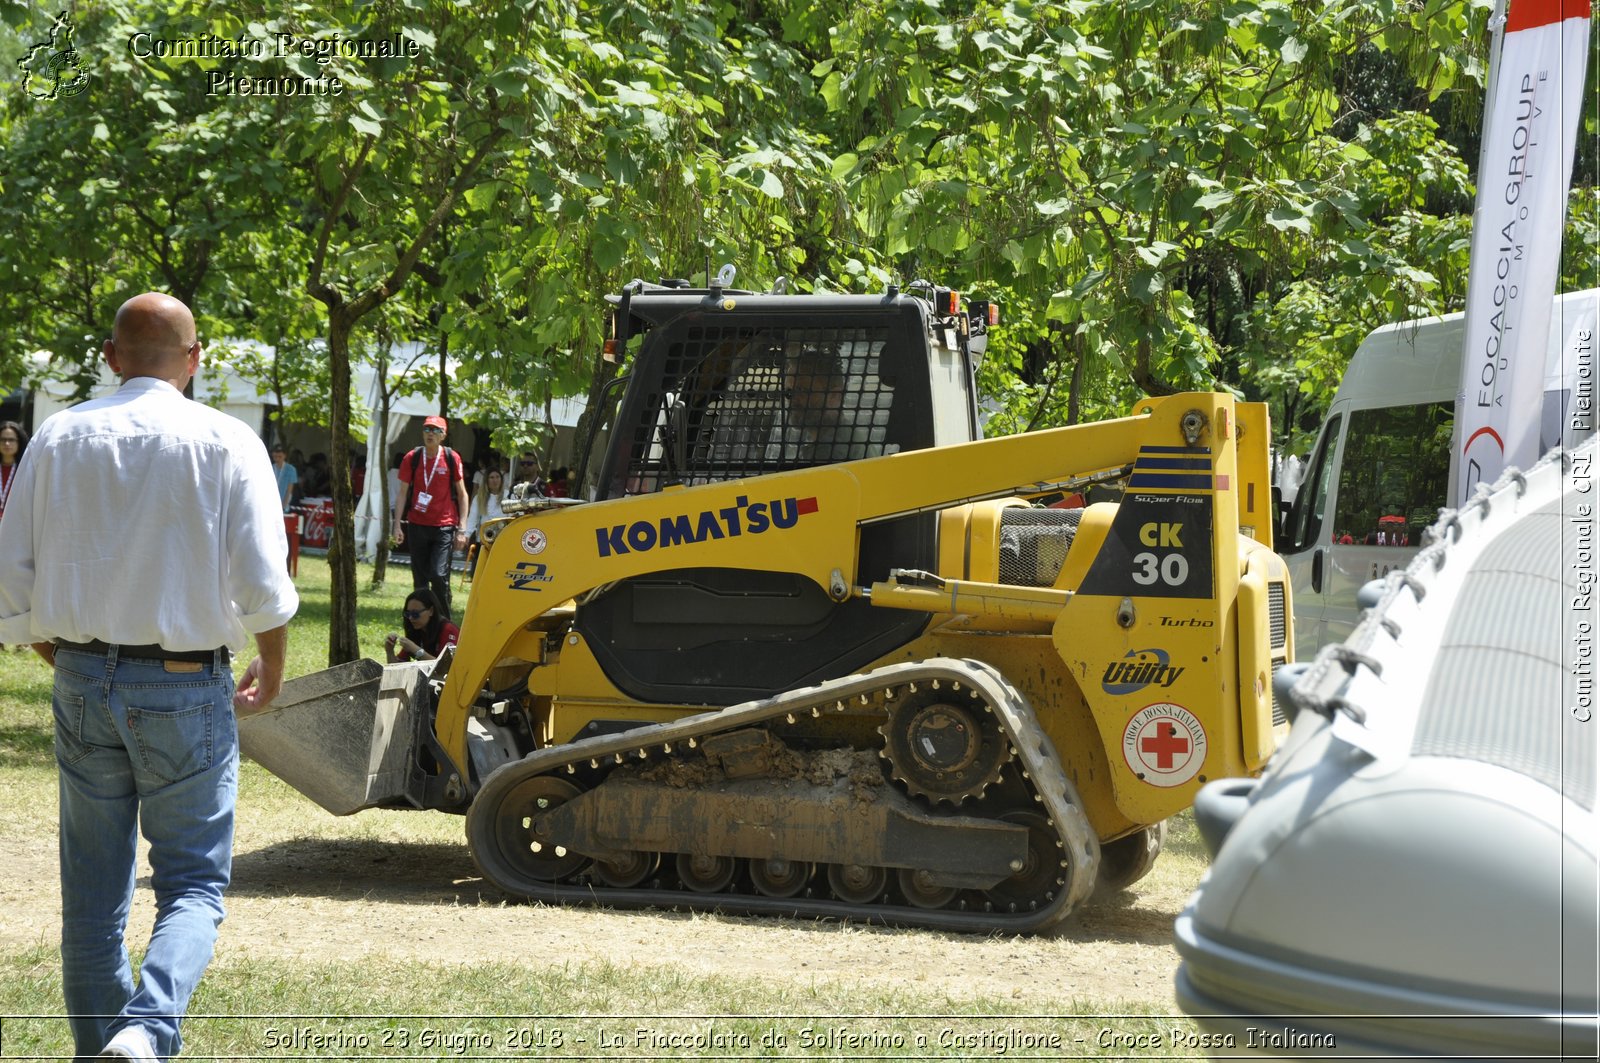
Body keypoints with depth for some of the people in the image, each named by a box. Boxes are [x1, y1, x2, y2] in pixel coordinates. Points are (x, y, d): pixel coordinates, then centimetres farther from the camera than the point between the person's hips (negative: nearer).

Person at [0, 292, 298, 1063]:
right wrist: (271, 668, 7)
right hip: (186, 686, -3)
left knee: (93, 890, 13)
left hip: (83, 681, 3)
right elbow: (263, 584, -11)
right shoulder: (225, 443, -6)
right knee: (193, 881, 6)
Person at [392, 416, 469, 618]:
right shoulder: (411, 459, 3)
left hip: (444, 527, -2)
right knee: (419, 579, 7)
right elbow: (402, 493, 7)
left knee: (439, 575, -13)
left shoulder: (452, 458, -1)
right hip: (416, 526, 2)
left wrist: (461, 529, -3)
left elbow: (462, 494, 3)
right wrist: (397, 525, -2)